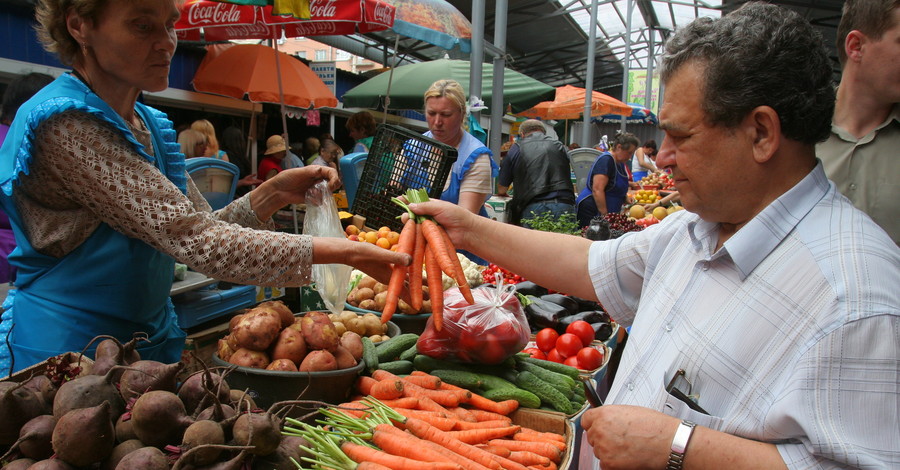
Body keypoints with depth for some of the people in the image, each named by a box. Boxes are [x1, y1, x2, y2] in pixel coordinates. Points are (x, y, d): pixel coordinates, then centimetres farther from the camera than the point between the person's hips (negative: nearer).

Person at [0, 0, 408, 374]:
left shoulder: (152, 125, 4)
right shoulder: (63, 126, -23)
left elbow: (204, 226, 2)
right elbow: (194, 239, -30)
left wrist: (274, 192, -15)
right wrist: (348, 254, -31)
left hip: (152, 338, 8)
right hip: (67, 351, -8)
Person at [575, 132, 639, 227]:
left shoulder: (620, 163, 15)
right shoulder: (606, 160, -15)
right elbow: (597, 190, -23)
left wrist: (626, 198, 13)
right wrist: (605, 215, -24)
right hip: (591, 209, -10)